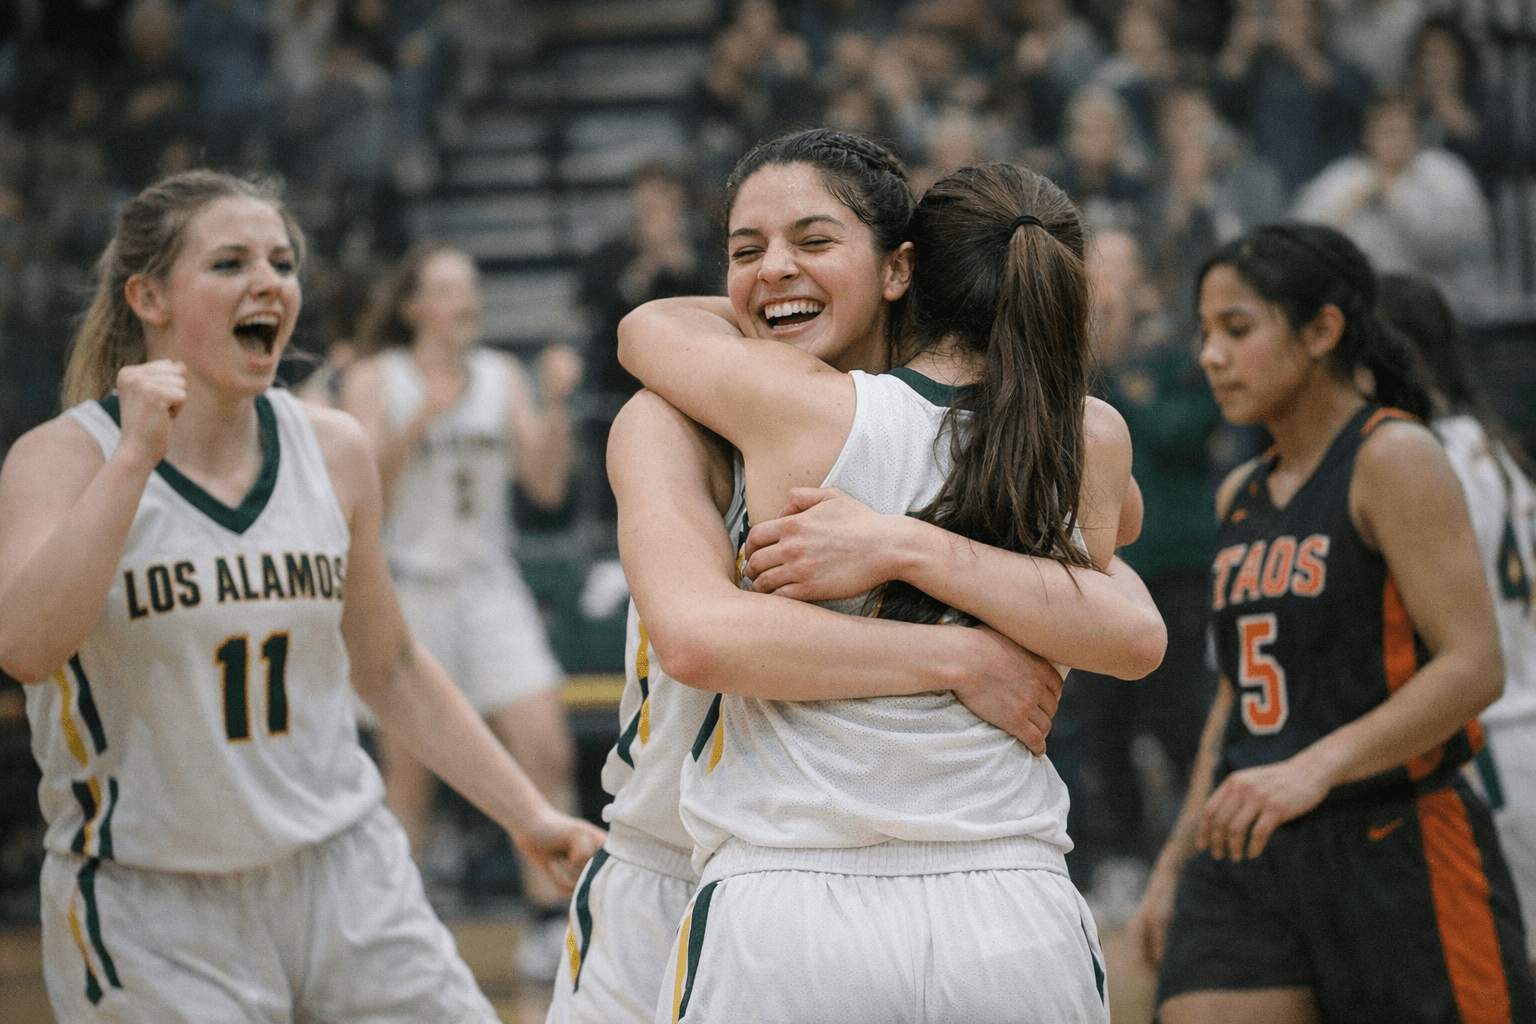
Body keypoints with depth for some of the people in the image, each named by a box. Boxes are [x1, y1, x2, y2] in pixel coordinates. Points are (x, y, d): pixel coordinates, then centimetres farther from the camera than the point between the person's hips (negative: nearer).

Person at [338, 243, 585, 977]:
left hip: (490, 588, 3)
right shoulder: (373, 381, -3)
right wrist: (423, 418, -24)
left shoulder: (501, 377, 7)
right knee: (407, 783, 1)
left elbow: (546, 485, 3)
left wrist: (555, 405, -11)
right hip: (407, 591, -3)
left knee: (548, 752, -10)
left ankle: (550, 925, -4)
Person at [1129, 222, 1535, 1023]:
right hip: (1248, 856, 6)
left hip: (1397, 845, -6)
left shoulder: (1394, 460, -7)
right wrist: (1175, 863, 21)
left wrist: (1317, 767, -27)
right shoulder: (1240, 498, 16)